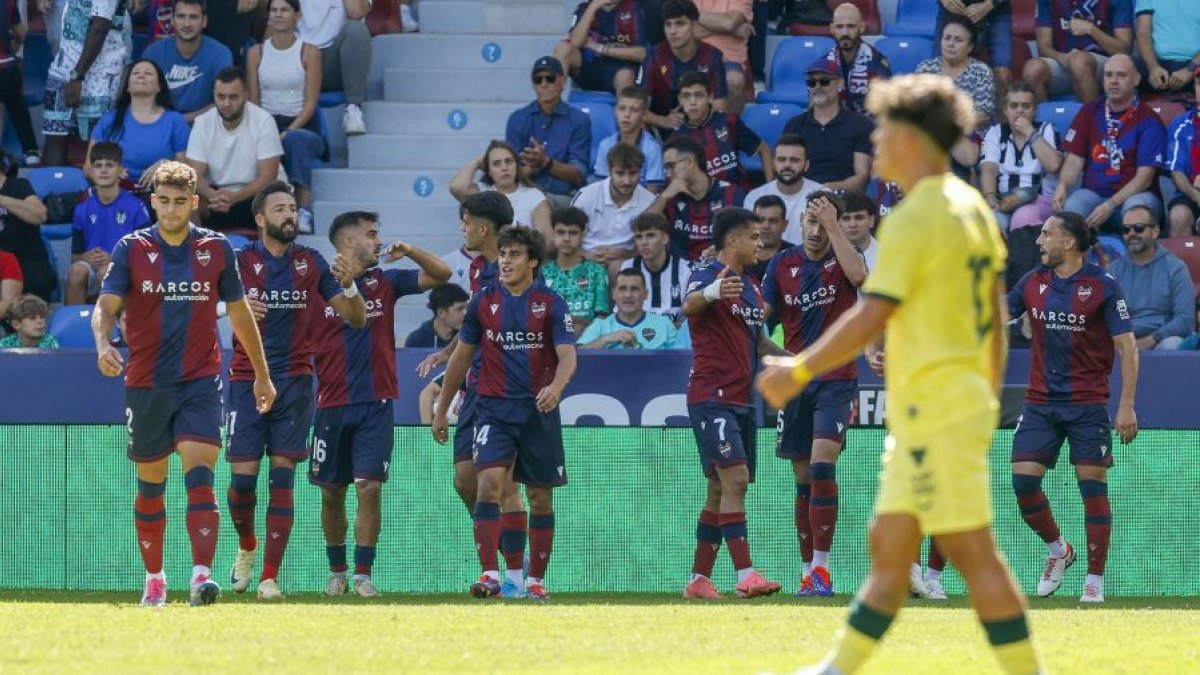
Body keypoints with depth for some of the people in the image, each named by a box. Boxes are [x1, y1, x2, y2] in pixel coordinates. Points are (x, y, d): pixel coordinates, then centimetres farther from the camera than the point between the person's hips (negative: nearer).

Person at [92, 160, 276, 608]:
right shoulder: (132, 249, 0)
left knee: (199, 475, -18)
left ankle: (202, 574, -27)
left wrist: (262, 374, 19)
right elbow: (106, 306, -9)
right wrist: (103, 343, -31)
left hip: (200, 382, -1)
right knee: (150, 487, 11)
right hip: (145, 383, 1)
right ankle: (154, 579, 25)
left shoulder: (216, 249, 3)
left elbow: (240, 313, 14)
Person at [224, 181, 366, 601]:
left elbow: (356, 319, 10)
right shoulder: (240, 262, 1)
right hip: (246, 380, -1)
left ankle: (270, 577, -2)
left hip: (294, 381, 1)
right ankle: (246, 546, 25)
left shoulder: (312, 264, 7)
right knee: (243, 476, -5)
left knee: (282, 478, -4)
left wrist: (348, 285, -11)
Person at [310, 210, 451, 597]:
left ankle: (363, 575, -7)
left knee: (369, 487, -10)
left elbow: (440, 275, 8)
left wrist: (409, 252, -6)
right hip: (332, 405, -1)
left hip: (376, 405, 1)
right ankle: (337, 572, 20)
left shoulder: (385, 282, 8)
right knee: (332, 492, 5)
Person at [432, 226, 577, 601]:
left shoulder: (551, 304, 0)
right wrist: (441, 410, 16)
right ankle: (490, 575, -23)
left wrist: (556, 386, -32)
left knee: (540, 498, 5)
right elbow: (462, 358, 14)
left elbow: (567, 355, -11)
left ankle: (536, 580, 17)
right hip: (494, 408, 0)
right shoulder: (483, 302, 6)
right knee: (489, 482, -19)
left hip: (539, 411, 0)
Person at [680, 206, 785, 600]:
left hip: (742, 401, 9)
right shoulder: (707, 277, -9)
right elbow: (689, 305, -33)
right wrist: (711, 293, -55)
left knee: (721, 490, 10)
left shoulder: (752, 289, 18)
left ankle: (699, 579, 16)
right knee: (735, 479, -19)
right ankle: (745, 575, -25)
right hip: (711, 397, -9)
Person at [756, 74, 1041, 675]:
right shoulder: (970, 208, 14)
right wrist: (989, 395, 26)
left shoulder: (914, 219, -15)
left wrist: (798, 372, -11)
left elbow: (870, 317, -19)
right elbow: (995, 315, 18)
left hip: (935, 412, -10)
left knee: (971, 553, -8)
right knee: (888, 551, 12)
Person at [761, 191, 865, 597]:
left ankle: (821, 569, -17)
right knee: (803, 479, 6)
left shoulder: (843, 258, 0)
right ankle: (809, 572, 11)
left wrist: (833, 226, -21)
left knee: (822, 466, -19)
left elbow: (858, 273, -24)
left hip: (836, 380, -3)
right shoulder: (782, 265, 6)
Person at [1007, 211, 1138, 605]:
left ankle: (1095, 582, 1)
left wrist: (1127, 406, -13)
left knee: (1093, 484, -5)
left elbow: (1127, 347, -7)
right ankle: (1058, 551, 20)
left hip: (1088, 403, -4)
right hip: (1040, 402, 4)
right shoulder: (1033, 282, 7)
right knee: (1023, 480, -5)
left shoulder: (1103, 287, -7)